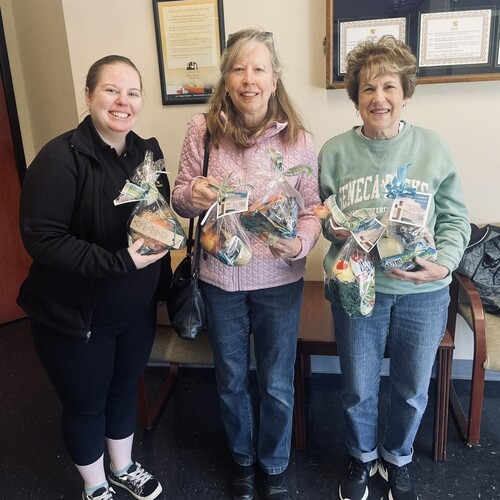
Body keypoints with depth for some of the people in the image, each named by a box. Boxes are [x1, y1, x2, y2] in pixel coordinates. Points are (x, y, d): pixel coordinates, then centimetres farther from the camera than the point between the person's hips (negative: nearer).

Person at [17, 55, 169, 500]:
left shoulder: (147, 152, 0)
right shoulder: (61, 158, -21)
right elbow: (41, 238, -26)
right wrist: (120, 262, -30)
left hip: (136, 310, 6)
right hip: (75, 316, -5)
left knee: (125, 388, 24)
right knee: (86, 404, 15)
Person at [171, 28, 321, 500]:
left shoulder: (297, 139, -8)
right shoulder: (203, 129, -7)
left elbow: (312, 211, -2)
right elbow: (179, 198, 1)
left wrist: (299, 244, -22)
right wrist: (192, 195, -21)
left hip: (279, 280, -1)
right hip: (220, 277, 1)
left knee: (277, 385, 15)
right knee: (230, 381, 20)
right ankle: (242, 457, 49)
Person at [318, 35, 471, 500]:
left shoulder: (433, 148, -4)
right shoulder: (335, 151, -4)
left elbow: (455, 218, 1)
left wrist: (444, 263, -15)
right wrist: (335, 229, -15)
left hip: (423, 293, 1)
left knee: (413, 391, 18)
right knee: (358, 390, 14)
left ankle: (397, 459, 47)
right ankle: (362, 457, 45)